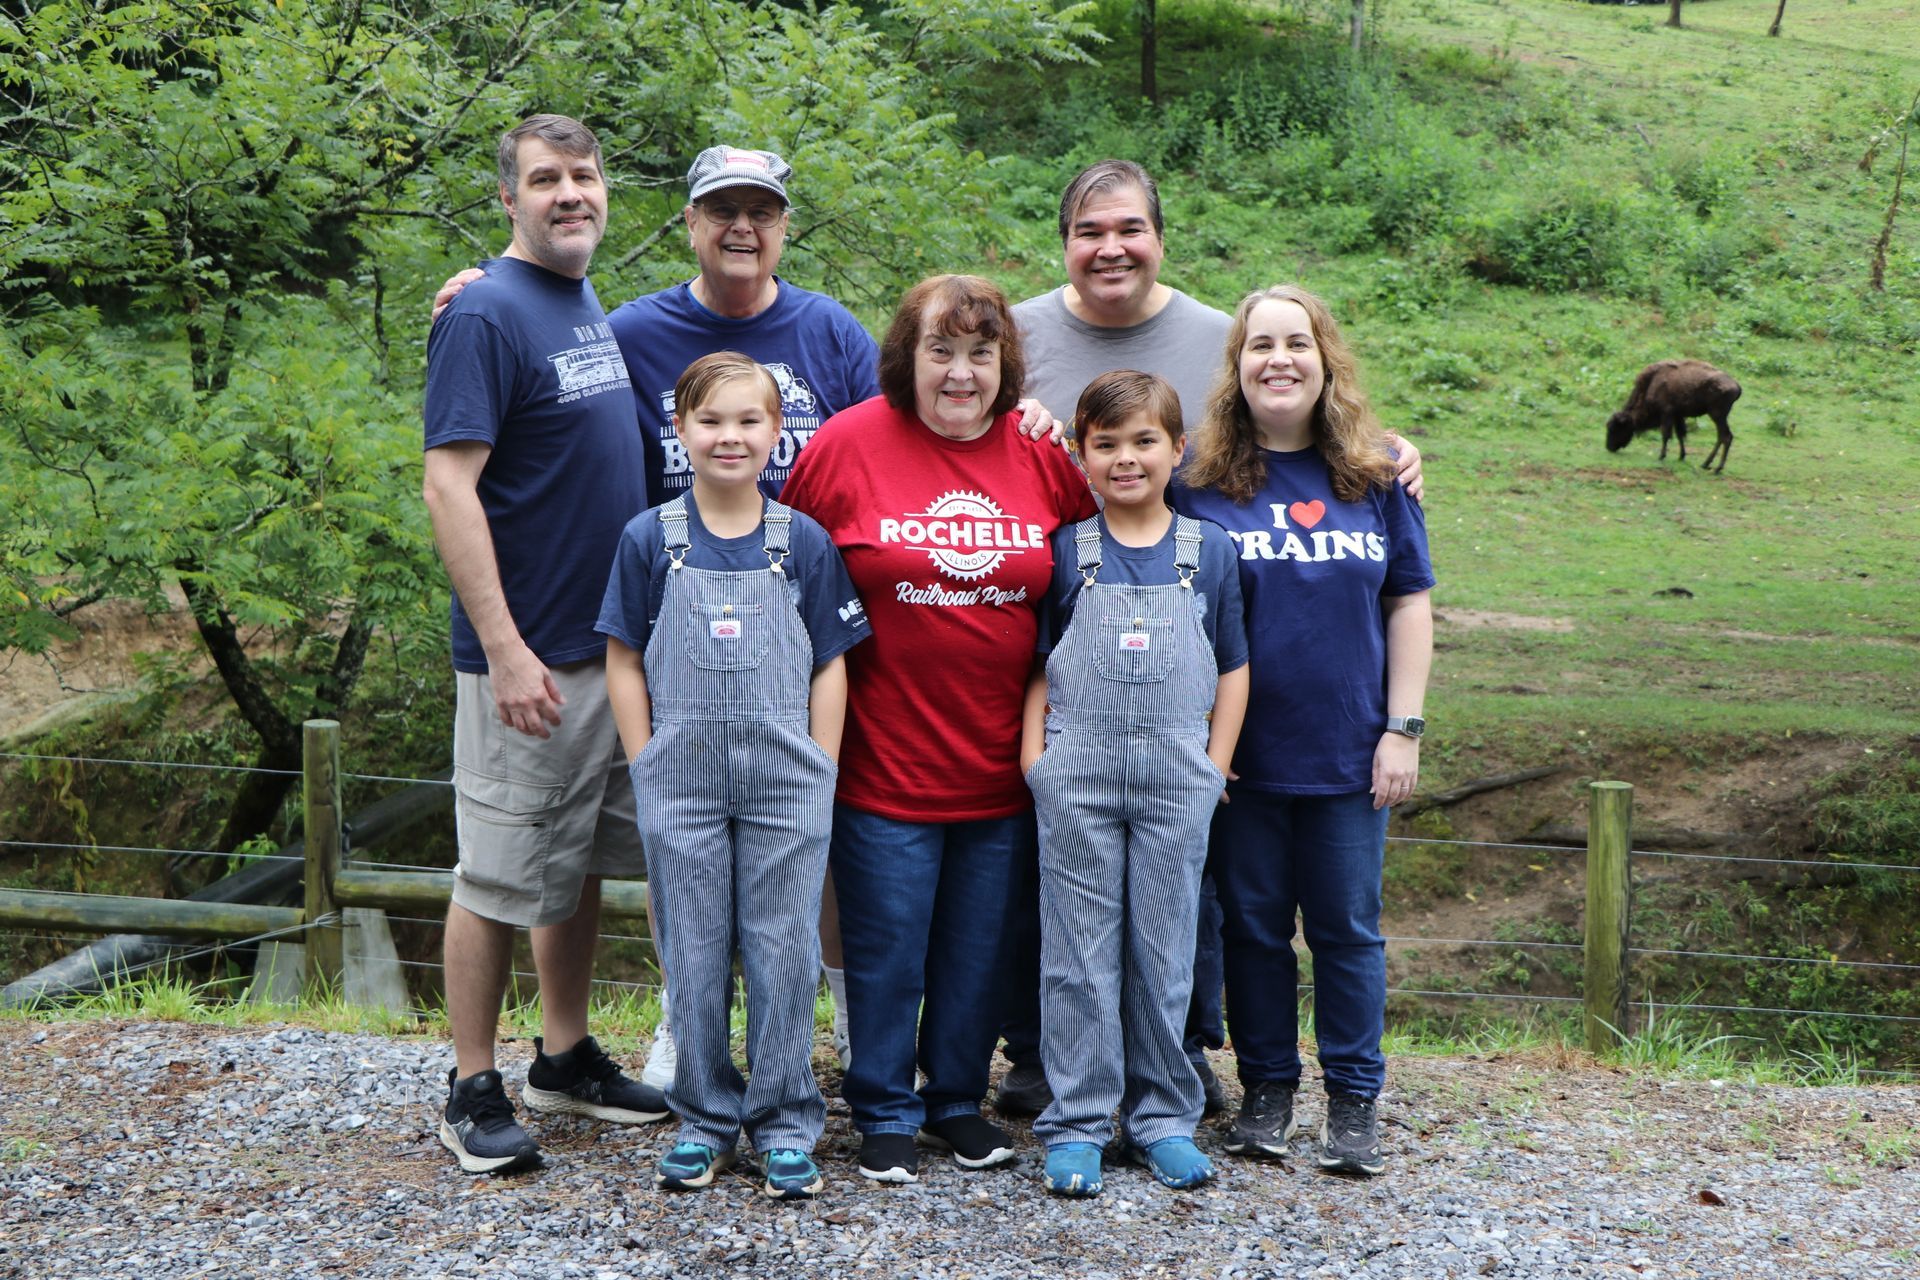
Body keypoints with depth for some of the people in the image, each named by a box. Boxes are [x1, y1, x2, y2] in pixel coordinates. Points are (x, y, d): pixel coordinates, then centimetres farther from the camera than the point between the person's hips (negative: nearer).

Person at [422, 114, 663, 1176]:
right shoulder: (487, 315, -13)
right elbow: (448, 489, -19)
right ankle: (473, 1091, 13)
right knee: (504, 873, 1)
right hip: (531, 655, -8)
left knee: (582, 861, 15)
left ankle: (565, 1059, 28)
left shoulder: (595, 310, 13)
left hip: (616, 642, 8)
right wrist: (506, 651, -23)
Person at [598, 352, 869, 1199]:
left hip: (785, 781, 0)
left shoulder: (804, 543, 2)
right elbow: (624, 662, 4)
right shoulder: (650, 540, 2)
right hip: (681, 782, 0)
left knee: (784, 953, 4)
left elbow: (830, 667, 5)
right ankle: (704, 1119, 21)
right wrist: (646, 769, -2)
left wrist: (818, 773, -2)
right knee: (694, 954, 7)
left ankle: (784, 1122, 17)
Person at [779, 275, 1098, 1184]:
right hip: (883, 760, -3)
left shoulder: (1047, 458, 1)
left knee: (979, 945, 13)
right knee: (886, 945, 5)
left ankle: (958, 1098, 31)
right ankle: (885, 1114, 22)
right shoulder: (846, 444, -6)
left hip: (1002, 764, 3)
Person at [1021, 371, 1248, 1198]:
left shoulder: (1210, 552, 6)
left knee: (1165, 953, 8)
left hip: (1175, 781, 1)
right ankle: (1076, 1123, 13)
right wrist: (1034, 752, -4)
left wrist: (1216, 762, 2)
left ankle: (1162, 1116, 20)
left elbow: (1231, 668, 10)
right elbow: (1037, 664, 6)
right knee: (1079, 954, 4)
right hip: (1077, 780, -1)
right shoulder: (1064, 553, 3)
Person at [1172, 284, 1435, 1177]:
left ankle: (1353, 1100, 21)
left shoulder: (1376, 477, 1)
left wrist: (1403, 729, -2)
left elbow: (1409, 603, 4)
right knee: (1253, 925, 10)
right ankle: (1266, 1088, 25)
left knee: (1347, 928, 8)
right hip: (1238, 752, 0)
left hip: (1349, 752, 1)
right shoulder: (1199, 480, -2)